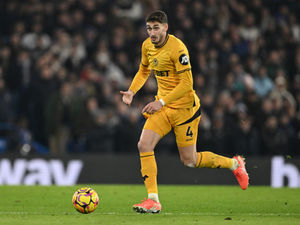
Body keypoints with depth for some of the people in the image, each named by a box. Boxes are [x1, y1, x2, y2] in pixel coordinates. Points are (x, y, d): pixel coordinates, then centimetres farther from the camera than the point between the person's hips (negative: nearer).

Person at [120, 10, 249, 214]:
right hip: (162, 106, 7)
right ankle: (153, 200, -10)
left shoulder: (177, 48, -21)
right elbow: (143, 71, 21)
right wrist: (132, 92, 4)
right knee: (144, 145, -14)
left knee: (189, 161, 1)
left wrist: (161, 102, -26)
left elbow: (186, 84, -23)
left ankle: (234, 164, 26)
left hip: (184, 107, -7)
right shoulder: (147, 46, 3)